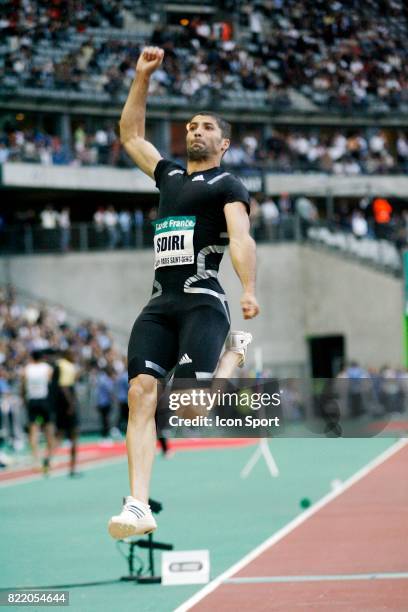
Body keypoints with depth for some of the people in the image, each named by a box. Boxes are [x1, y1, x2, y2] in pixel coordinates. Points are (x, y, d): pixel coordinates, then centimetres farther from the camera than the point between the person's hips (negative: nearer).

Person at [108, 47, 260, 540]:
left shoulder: (228, 185, 6)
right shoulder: (169, 176, 25)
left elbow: (240, 238, -10)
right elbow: (130, 135, 35)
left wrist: (249, 291, -25)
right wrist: (142, 77, 28)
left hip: (202, 299, -6)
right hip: (159, 303, 6)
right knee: (141, 392, -14)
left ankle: (235, 351, 14)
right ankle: (139, 506, -22)